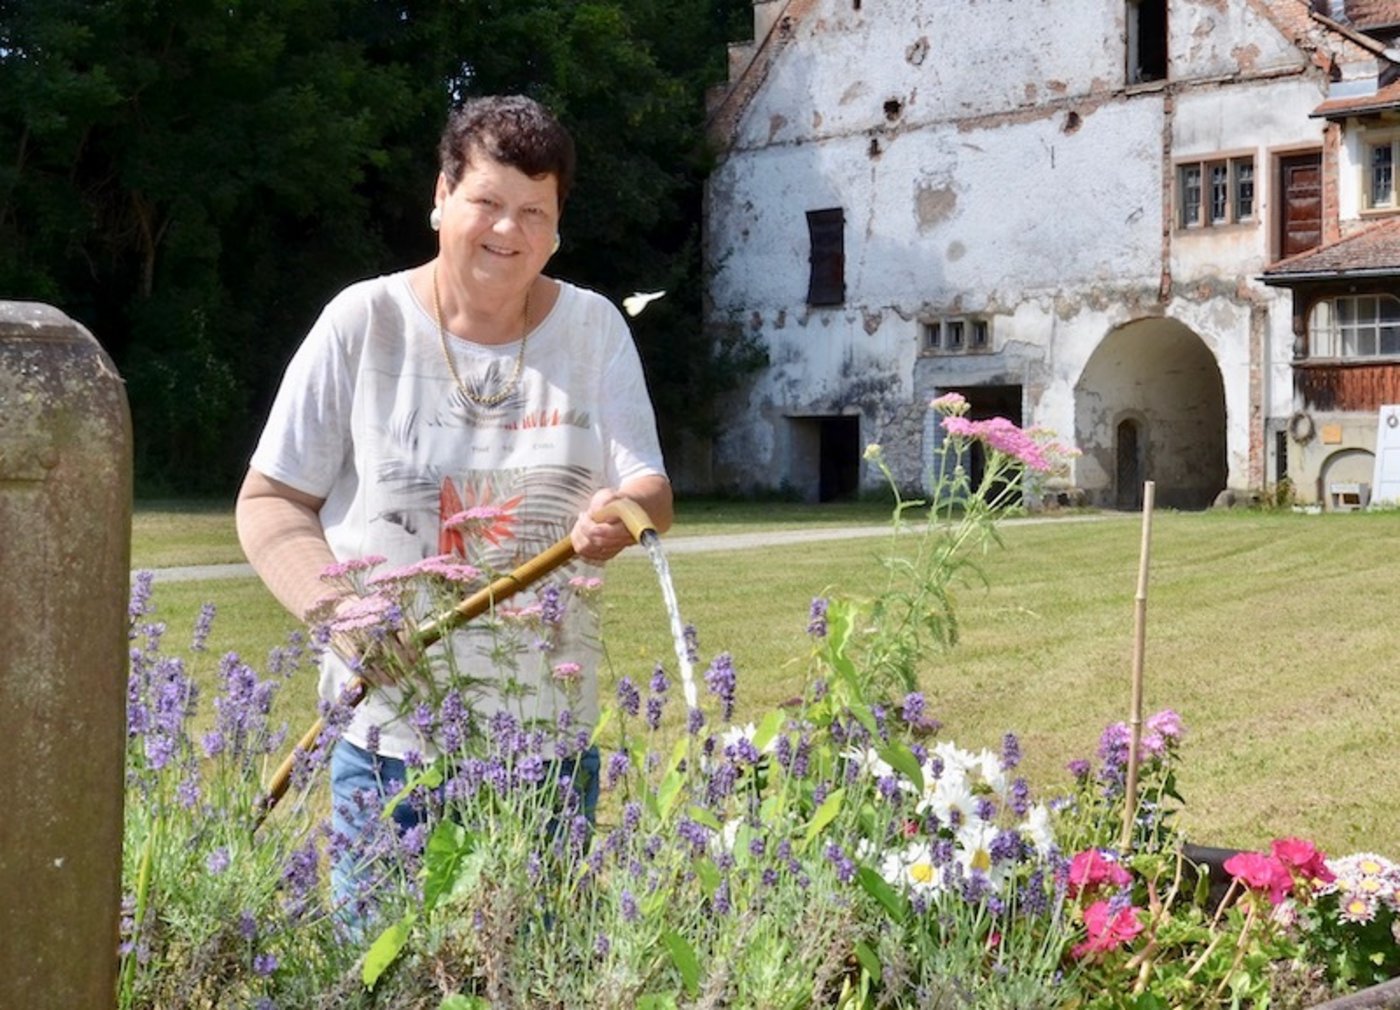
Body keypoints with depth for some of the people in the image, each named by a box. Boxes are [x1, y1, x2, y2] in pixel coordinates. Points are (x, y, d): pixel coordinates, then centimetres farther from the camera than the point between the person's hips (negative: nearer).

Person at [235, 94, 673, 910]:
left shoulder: (594, 329, 5)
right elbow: (270, 502, 1)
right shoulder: (364, 322, -2)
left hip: (547, 738, 2)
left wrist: (624, 512, -24)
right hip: (392, 732, -2)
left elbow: (652, 490, 1)